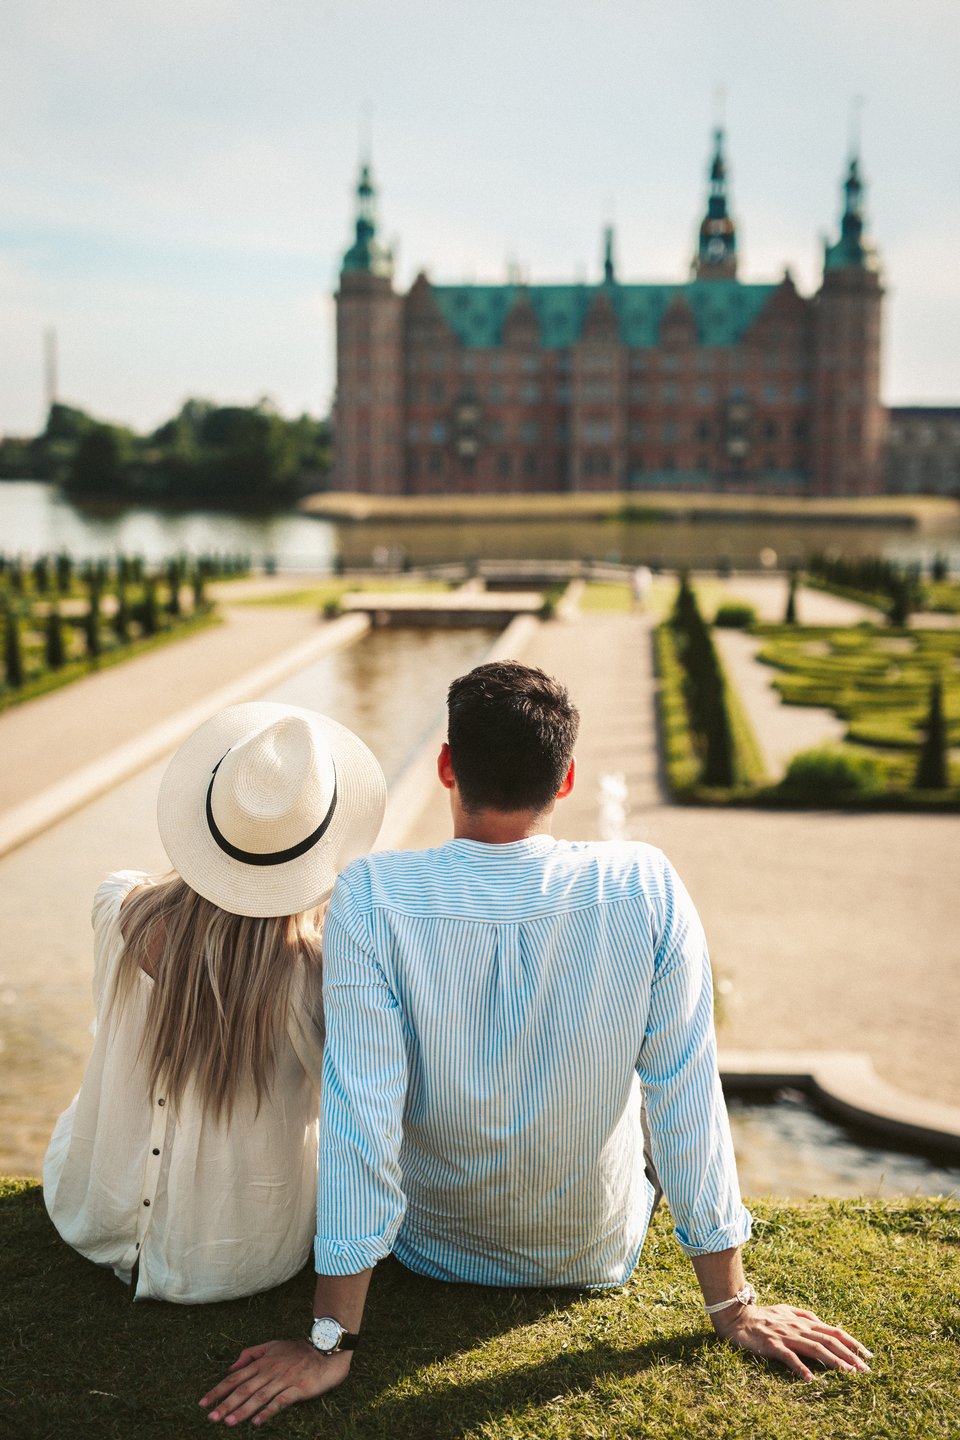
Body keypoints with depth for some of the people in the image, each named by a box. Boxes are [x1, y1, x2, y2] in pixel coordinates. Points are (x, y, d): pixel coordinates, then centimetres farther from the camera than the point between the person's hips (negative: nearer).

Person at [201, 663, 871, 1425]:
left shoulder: (372, 897, -27)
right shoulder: (645, 888, -24)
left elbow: (360, 1111, -27)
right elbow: (688, 1095, -18)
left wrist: (331, 1341, -18)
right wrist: (732, 1305, -7)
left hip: (432, 1250, 0)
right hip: (598, 1257, 1)